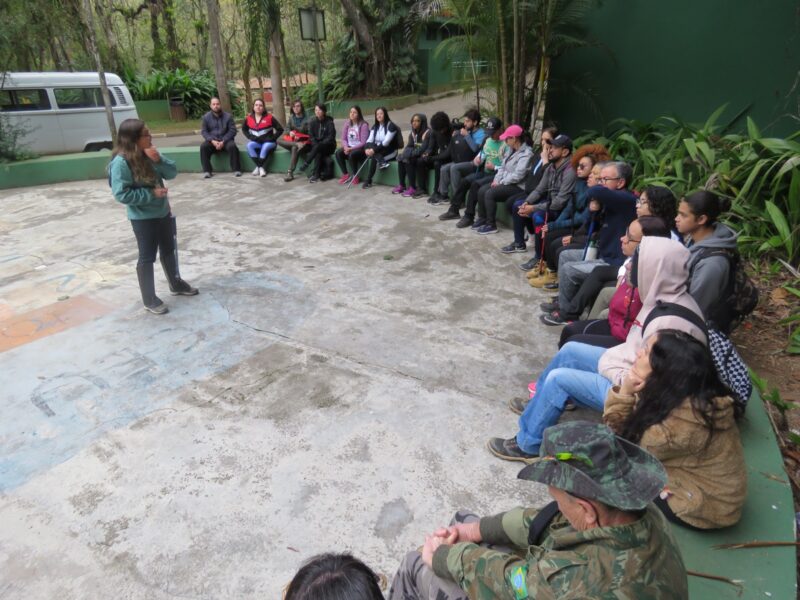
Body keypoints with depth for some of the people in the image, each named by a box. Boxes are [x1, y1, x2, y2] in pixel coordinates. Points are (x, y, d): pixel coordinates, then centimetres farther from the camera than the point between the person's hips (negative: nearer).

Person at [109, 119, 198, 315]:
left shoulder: (150, 153, 0)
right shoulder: (121, 162, -20)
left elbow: (172, 172, 2)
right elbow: (121, 194, -23)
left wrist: (159, 160, -16)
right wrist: (151, 193, -21)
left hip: (163, 212, 7)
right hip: (143, 218, -7)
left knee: (169, 250, 21)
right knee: (147, 257, 4)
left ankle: (176, 285, 40)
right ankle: (149, 300, 17)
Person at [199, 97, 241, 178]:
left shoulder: (228, 116, 0)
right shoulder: (206, 117, 4)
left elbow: (232, 130, -6)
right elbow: (203, 131, 1)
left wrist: (223, 141, -18)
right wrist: (212, 141, -18)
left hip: (225, 140, -1)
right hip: (212, 141, 1)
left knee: (232, 146, -33)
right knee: (203, 146, -28)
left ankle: (236, 170, -24)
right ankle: (206, 170, -22)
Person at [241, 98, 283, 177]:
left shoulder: (269, 117, -8)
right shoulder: (248, 118, 1)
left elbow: (280, 129, -4)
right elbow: (244, 129, 18)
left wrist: (272, 138, -11)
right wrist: (250, 137, 1)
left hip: (268, 142, -3)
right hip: (256, 142, 3)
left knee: (265, 147, -36)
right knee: (249, 145, -27)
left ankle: (258, 167, -22)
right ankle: (261, 167, -27)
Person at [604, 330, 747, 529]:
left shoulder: (683, 421, -36)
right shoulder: (674, 393, -10)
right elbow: (623, 432, -5)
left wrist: (625, 393, -23)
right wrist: (625, 393, -22)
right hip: (694, 482, 8)